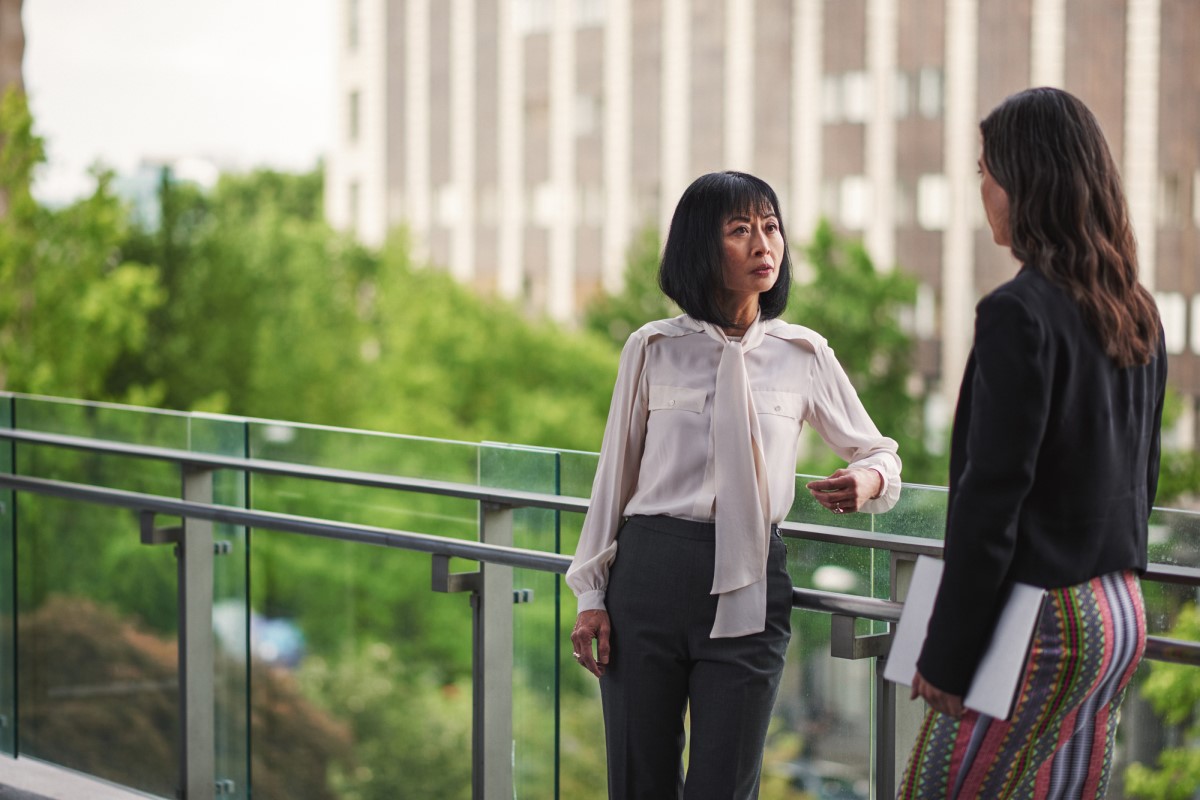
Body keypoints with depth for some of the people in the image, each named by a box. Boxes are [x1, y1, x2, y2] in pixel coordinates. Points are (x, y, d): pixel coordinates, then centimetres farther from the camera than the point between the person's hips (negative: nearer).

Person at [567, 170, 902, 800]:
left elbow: (877, 452, 13)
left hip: (748, 587, 0)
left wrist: (868, 480, -11)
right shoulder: (653, 349, 2)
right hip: (649, 575, 0)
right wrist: (591, 594, 4)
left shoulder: (803, 356, 4)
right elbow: (615, 473, 7)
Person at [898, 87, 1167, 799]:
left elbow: (991, 499, -18)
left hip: (1042, 623, -8)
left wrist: (946, 656, -13)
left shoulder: (1020, 315, -16)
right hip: (1123, 615, 8)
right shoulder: (1139, 315, 9)